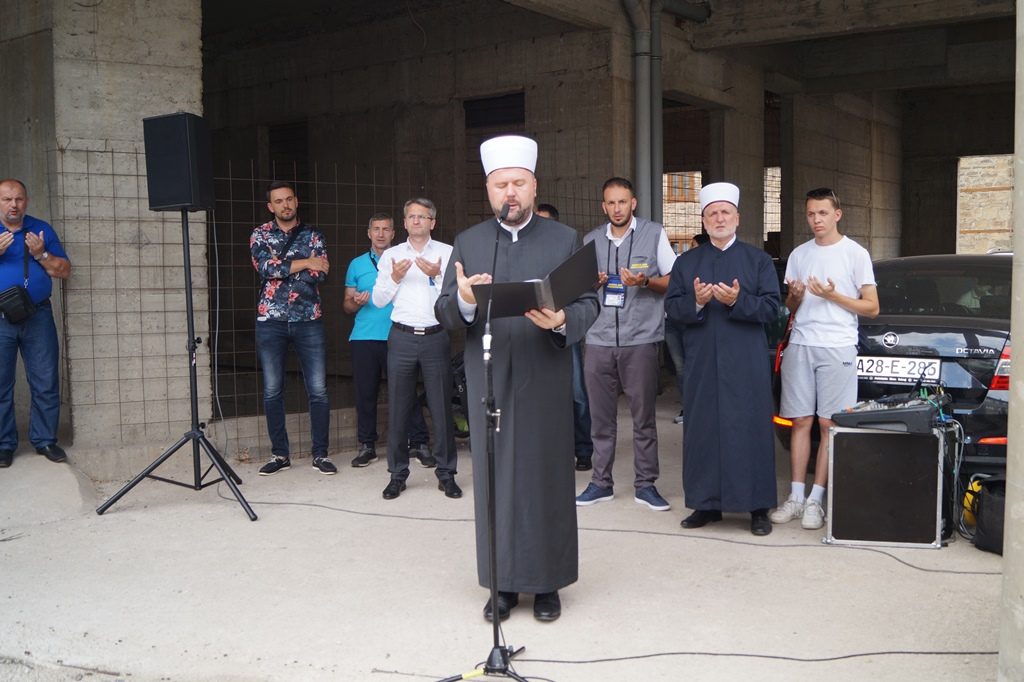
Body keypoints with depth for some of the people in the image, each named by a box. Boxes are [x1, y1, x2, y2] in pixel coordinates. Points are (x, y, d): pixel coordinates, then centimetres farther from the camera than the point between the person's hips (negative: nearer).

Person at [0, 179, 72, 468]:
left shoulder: (42, 230, 10)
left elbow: (65, 271, 6)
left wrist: (41, 254, -10)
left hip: (38, 316, 1)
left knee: (46, 384, 2)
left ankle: (45, 440, 12)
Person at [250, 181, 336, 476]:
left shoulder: (313, 235, 8)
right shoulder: (260, 234, 6)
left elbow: (320, 273, -8)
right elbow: (265, 267, -12)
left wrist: (280, 267, -10)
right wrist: (305, 263, -10)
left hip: (308, 321, 0)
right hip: (271, 320, 0)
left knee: (318, 390, -1)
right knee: (272, 391, 4)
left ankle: (320, 453, 10)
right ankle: (280, 454, 16)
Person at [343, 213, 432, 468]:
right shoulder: (357, 264, 14)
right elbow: (347, 303, 14)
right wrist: (356, 302, -8)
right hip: (364, 338, 2)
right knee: (365, 392, 4)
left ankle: (418, 443, 2)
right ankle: (367, 445, 13)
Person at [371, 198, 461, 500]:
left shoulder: (448, 253, 4)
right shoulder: (391, 255, 10)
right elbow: (378, 299, 7)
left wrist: (438, 275, -17)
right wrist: (394, 278, -9)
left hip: (436, 337, -1)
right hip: (402, 337, 2)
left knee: (441, 407, 3)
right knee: (398, 408, 4)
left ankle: (446, 473, 13)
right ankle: (398, 473, 14)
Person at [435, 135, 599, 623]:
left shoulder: (565, 239, 4)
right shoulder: (468, 243, 8)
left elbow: (589, 302, -1)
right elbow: (444, 313, 2)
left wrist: (564, 320, -23)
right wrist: (463, 300, -20)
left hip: (545, 382, -1)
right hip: (488, 381, 2)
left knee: (547, 481, 5)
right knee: (494, 482, 6)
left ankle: (547, 582, 18)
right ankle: (503, 582, 19)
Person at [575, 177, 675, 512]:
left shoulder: (654, 234, 2)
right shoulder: (591, 240, 12)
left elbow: (674, 281, 3)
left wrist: (645, 281, -16)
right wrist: (591, 283, -5)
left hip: (640, 340, -3)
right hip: (599, 339, 3)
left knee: (643, 416, 2)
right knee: (601, 416, 7)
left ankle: (645, 484, 12)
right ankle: (601, 482, 17)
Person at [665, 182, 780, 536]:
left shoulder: (758, 260, 7)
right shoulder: (686, 262, 12)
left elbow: (771, 307, -2)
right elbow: (671, 307, 5)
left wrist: (737, 301, -18)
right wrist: (695, 302, -15)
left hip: (746, 364, -2)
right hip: (701, 362, 2)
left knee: (750, 429, -1)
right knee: (703, 429, 3)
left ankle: (758, 507, 7)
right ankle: (706, 503, 14)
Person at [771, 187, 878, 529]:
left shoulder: (855, 253, 1)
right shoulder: (798, 254, 14)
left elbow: (872, 307, 0)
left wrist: (833, 296, -13)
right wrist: (795, 297, -4)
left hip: (837, 348, -4)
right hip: (800, 346, 4)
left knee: (829, 425, -2)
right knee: (801, 421, 6)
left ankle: (816, 499, 4)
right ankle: (796, 496, 11)